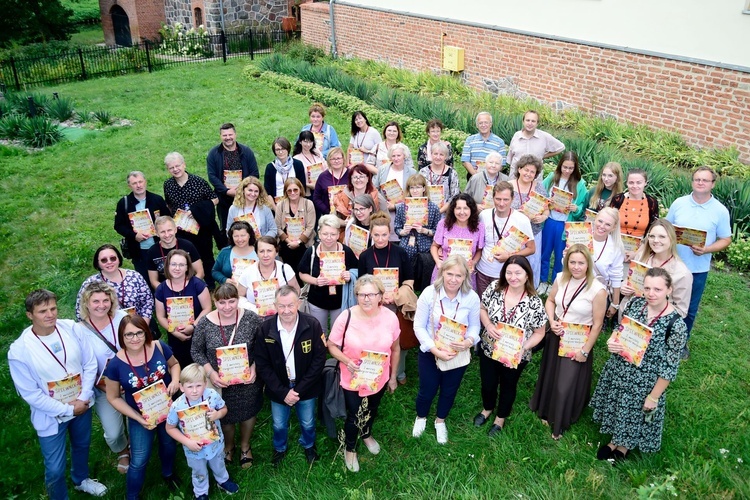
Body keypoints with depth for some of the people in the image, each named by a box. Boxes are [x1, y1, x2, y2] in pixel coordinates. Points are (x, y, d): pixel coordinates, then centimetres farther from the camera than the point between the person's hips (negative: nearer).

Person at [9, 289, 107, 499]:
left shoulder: (71, 328, -15)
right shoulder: (19, 350, -23)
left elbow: (90, 364, -7)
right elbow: (30, 393, -18)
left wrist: (84, 398, -15)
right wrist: (67, 410, -17)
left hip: (81, 406, 4)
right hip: (51, 417, -4)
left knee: (82, 446, 29)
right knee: (55, 469, 8)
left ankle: (81, 479, 58)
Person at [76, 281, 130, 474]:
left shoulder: (122, 317, -11)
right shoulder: (79, 331, -14)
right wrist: (103, 387, -15)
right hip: (104, 390, -1)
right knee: (113, 434, -3)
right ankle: (122, 452, 35)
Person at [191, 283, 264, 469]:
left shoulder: (252, 318, -17)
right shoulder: (204, 323, -15)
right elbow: (196, 351, -4)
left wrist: (254, 368, -19)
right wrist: (211, 373, -15)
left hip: (247, 381, 0)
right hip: (220, 382, 0)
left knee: (248, 412, 22)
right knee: (224, 416, 22)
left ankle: (245, 446, 52)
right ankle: (228, 446, 53)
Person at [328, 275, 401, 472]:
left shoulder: (390, 318, -18)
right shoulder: (346, 317, -24)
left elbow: (395, 349, -3)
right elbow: (332, 346, -11)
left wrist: (393, 377, 5)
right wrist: (347, 361, -28)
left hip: (379, 378, 3)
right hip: (352, 379, -3)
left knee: (372, 410, 28)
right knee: (354, 415, 14)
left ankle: (367, 435, 61)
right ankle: (350, 448, 45)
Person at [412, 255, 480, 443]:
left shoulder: (472, 297, -17)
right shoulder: (429, 293, -21)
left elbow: (474, 326, -3)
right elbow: (419, 326, -15)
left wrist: (469, 341, -24)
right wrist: (435, 350, -24)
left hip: (459, 355, 2)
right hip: (430, 352, -2)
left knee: (449, 391, 23)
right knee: (427, 390, 16)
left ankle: (440, 421, 54)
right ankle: (421, 417, 50)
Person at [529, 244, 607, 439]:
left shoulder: (597, 290, -23)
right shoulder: (561, 278, -7)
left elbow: (597, 324, -16)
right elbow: (550, 301, 9)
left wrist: (585, 350, -12)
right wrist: (551, 321, -9)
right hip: (556, 336, 5)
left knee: (566, 384, 6)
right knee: (550, 376, 21)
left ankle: (560, 423, 30)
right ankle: (547, 413, 45)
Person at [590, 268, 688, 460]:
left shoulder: (676, 324, -25)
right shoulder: (636, 303, -10)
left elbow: (669, 368, -17)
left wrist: (654, 396, -12)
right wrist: (611, 341, -15)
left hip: (645, 381, -4)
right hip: (618, 370, 5)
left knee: (634, 414, 20)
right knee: (615, 407, 24)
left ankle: (623, 446, 48)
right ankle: (614, 440, 52)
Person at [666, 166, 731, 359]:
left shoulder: (720, 211, -7)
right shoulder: (679, 203, -3)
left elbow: (726, 240, -4)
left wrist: (707, 250, -21)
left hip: (698, 269, -1)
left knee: (689, 309, 12)